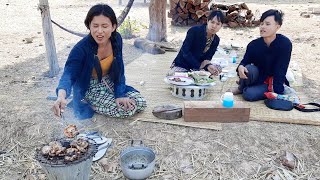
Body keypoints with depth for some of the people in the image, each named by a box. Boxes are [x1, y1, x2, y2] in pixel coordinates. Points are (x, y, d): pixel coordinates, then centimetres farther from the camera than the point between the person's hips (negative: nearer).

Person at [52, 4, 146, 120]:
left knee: (141, 104, -4)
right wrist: (61, 96, -61)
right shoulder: (81, 49, -28)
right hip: (91, 90, -6)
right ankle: (90, 106, 5)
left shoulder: (116, 39, -14)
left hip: (110, 84, 6)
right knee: (127, 110, -19)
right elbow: (69, 74, -39)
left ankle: (97, 105, 13)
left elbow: (119, 69, -6)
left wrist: (120, 94, -14)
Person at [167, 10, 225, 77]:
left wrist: (208, 66, -26)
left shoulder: (216, 40, 1)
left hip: (198, 68, 5)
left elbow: (207, 58, -1)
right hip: (181, 66, -5)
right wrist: (199, 66, -28)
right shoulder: (194, 31, -17)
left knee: (218, 68, -16)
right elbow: (185, 52, -22)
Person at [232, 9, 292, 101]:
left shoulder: (285, 44, -20)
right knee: (248, 69, -32)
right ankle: (242, 87, 0)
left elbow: (280, 70, -21)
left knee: (249, 95, -29)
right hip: (258, 78, 3)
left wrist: (278, 93, -25)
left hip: (274, 82, -3)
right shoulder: (254, 45, -12)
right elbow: (245, 62, -5)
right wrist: (240, 67, -31)